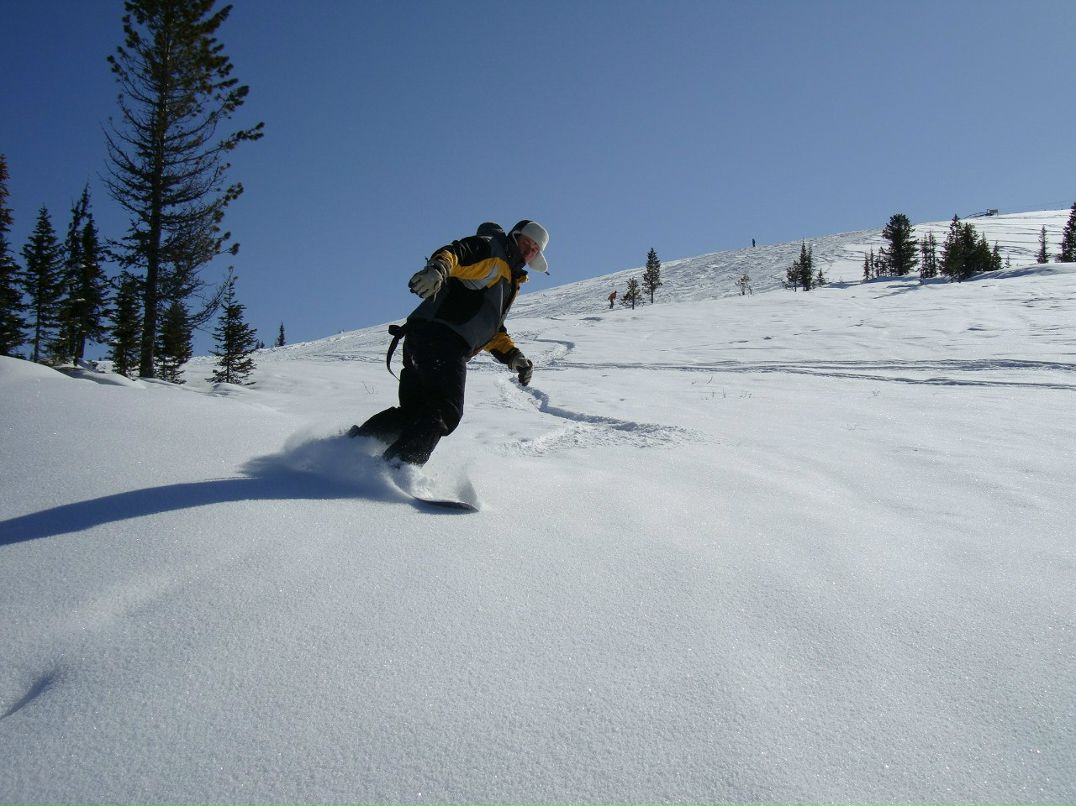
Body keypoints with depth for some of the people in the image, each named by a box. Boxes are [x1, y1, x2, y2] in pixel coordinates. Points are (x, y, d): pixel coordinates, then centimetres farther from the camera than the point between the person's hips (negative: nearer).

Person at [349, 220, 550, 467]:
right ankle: (396, 464, -28)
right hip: (439, 335, -10)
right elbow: (456, 252, -12)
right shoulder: (492, 248, 8)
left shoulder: (509, 284, 35)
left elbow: (492, 329, 33)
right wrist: (438, 268, -34)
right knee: (444, 412, -19)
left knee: (413, 411, 7)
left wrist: (513, 356, 17)